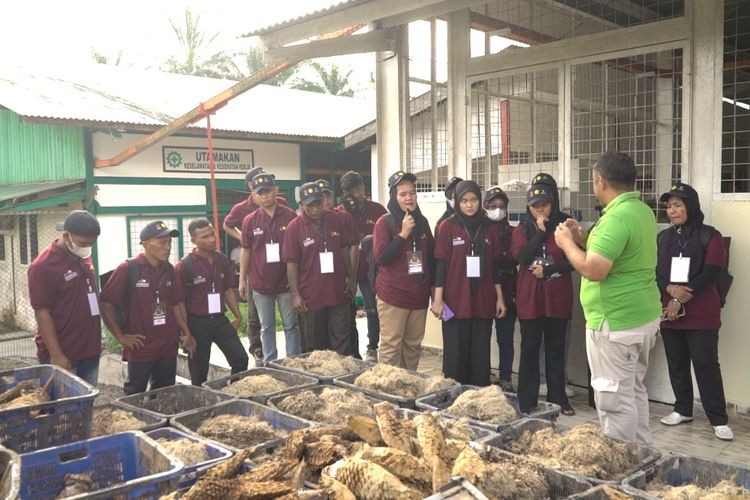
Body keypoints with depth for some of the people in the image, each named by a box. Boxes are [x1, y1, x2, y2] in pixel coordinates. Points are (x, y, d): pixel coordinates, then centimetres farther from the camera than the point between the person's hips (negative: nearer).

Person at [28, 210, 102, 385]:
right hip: (62, 354, -7)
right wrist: (56, 355, -19)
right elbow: (42, 314, -15)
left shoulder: (84, 258, 9)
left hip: (89, 350, 7)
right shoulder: (43, 266, -14)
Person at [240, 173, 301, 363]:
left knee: (290, 325, 7)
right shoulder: (250, 221, 1)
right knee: (266, 327, 11)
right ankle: (269, 363, 21)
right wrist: (242, 279, 6)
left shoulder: (290, 216, -5)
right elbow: (246, 251, 8)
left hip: (286, 281, -2)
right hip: (260, 283, 2)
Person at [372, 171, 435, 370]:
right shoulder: (385, 222, -5)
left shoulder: (422, 222, 10)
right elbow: (381, 258, -14)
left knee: (413, 345, 11)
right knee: (391, 346, -3)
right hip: (393, 295, -5)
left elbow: (431, 255, 17)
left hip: (419, 295, 5)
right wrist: (403, 234, -18)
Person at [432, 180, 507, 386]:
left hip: (483, 301, 3)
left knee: (481, 356, 7)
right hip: (455, 302, -3)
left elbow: (495, 265, 11)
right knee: (455, 355, 3)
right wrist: (438, 299, -9)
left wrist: (500, 298, 8)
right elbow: (441, 264, -4)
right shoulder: (447, 226, -2)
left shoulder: (490, 227, 8)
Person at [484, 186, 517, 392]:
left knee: (506, 338, 6)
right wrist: (502, 262, -12)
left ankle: (505, 379, 14)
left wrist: (492, 261, -14)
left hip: (507, 291, 2)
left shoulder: (512, 233, 10)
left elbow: (515, 259, -4)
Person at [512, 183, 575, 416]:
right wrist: (540, 231, -13)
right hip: (530, 298, 0)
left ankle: (558, 399, 18)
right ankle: (526, 401, 13)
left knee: (556, 350, 9)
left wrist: (547, 270, -12)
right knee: (529, 350, 5)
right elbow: (521, 257, -11)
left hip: (557, 298, 0)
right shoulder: (522, 229, 6)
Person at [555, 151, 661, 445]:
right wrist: (584, 240, 12)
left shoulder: (617, 217, -22)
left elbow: (594, 270, -26)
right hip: (643, 316, 10)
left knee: (615, 400, -1)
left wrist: (567, 243, -10)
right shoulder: (643, 211, 10)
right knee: (633, 390, 20)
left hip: (616, 323, -10)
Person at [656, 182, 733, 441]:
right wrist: (671, 289, -17)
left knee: (706, 365, -4)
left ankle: (719, 420, 4)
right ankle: (683, 410, 25)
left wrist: (680, 301, -15)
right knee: (676, 365, 11)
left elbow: (710, 274, -12)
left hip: (701, 315, -4)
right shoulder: (663, 238, 10)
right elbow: (654, 272, 4)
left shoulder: (710, 236, -3)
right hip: (669, 313, 5)